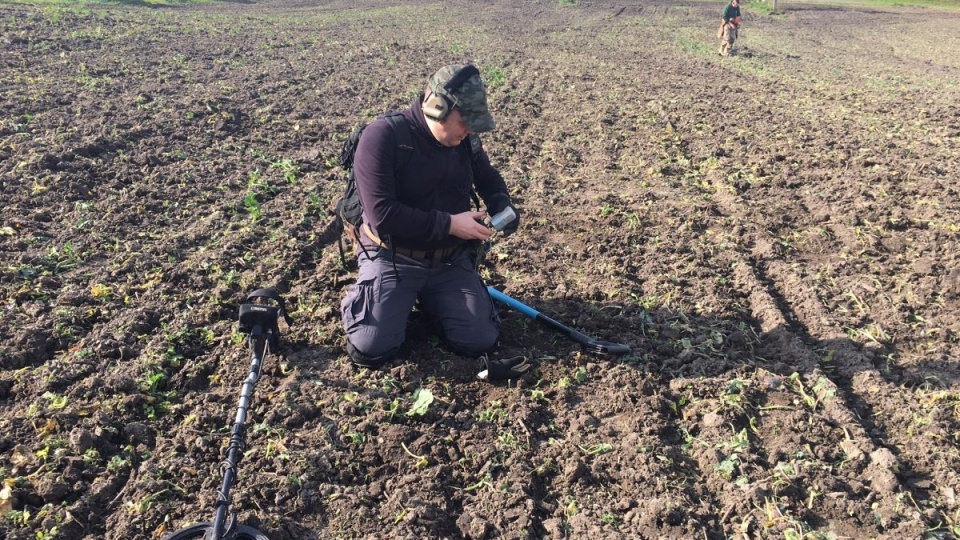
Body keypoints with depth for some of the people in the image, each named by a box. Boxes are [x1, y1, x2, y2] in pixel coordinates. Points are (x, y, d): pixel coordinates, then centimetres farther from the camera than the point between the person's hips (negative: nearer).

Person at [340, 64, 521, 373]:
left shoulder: (464, 139, 1)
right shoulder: (382, 137, -19)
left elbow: (487, 177, 21)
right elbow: (382, 214, -26)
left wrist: (503, 207, -3)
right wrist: (449, 224, -23)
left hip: (451, 259, 5)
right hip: (393, 258, -4)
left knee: (480, 343, -9)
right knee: (372, 350, -19)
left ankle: (428, 298, 20)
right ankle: (360, 297, 15)